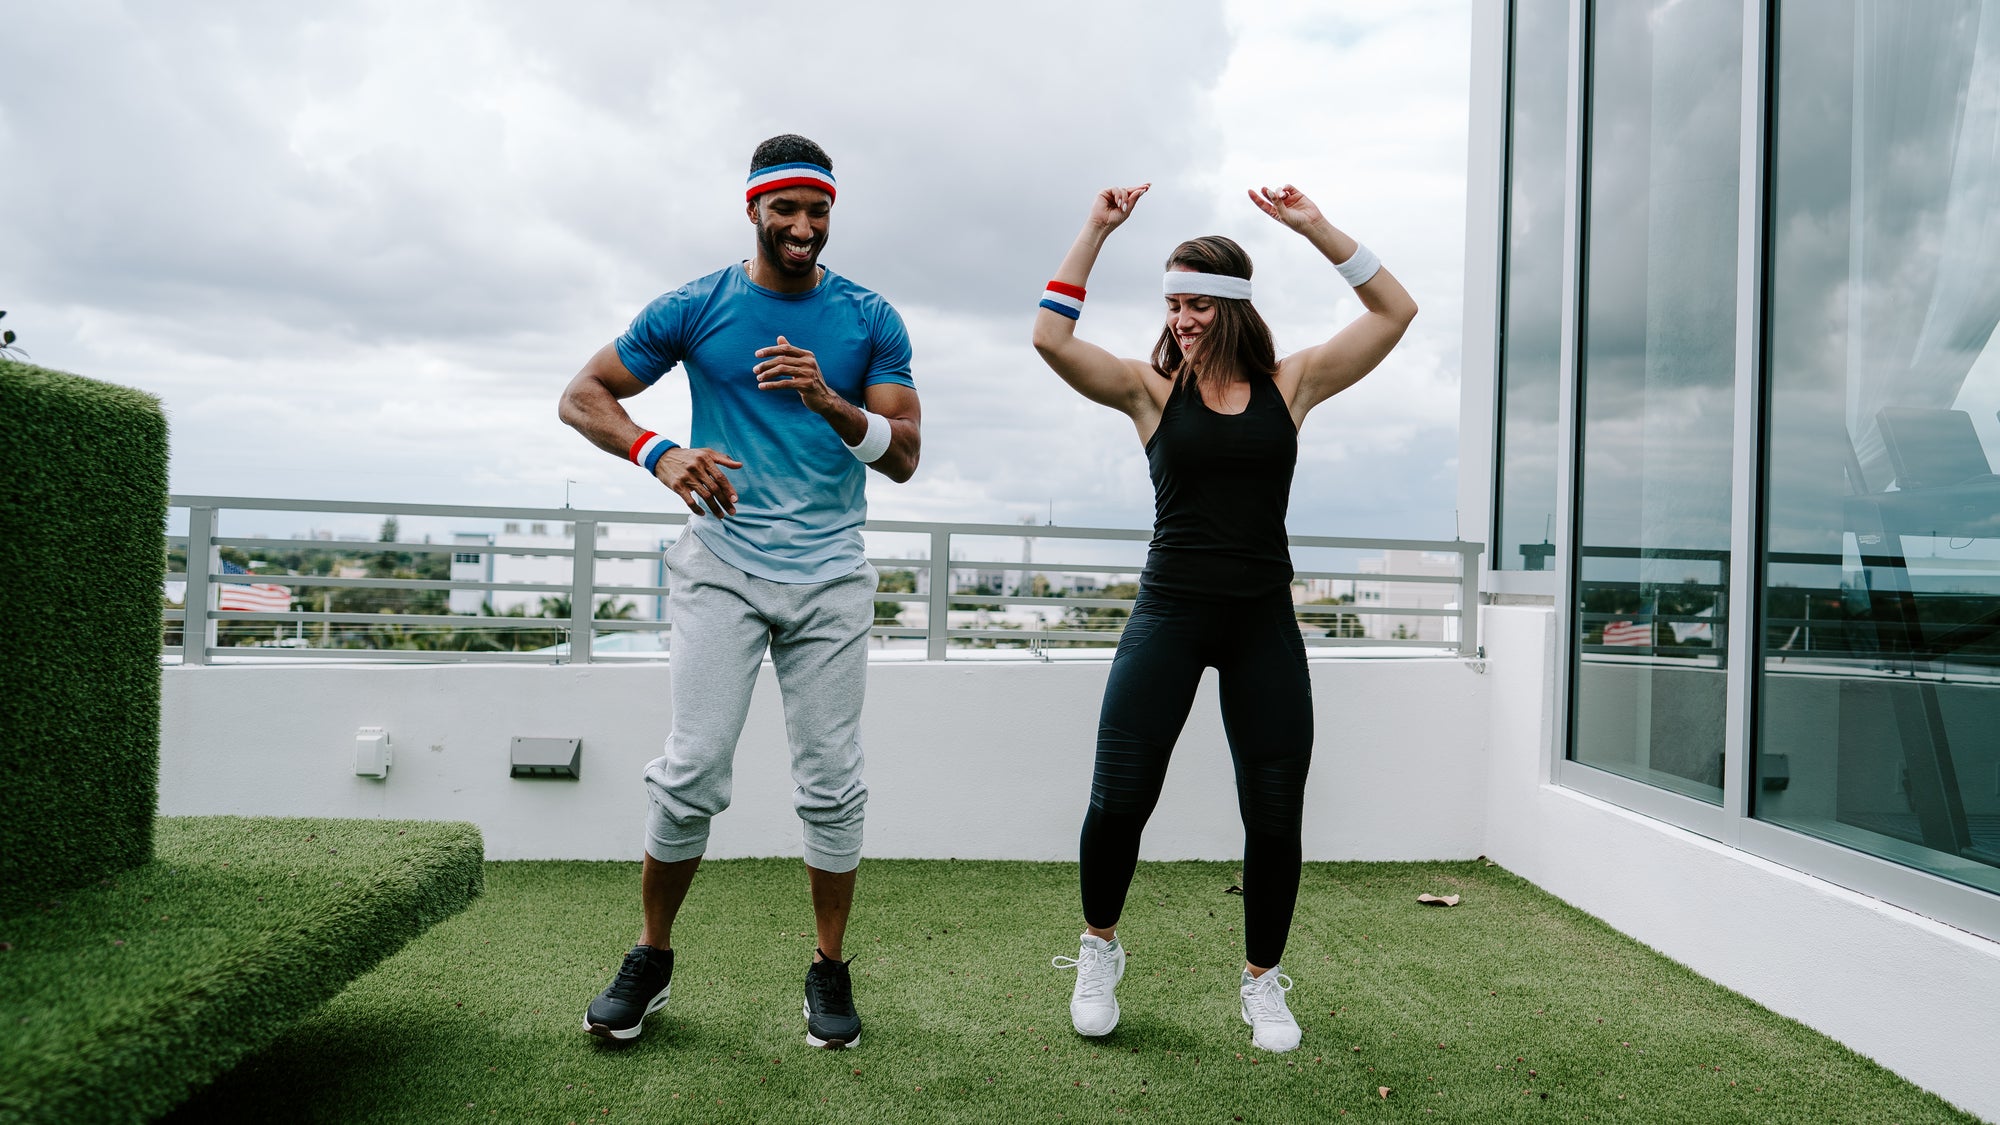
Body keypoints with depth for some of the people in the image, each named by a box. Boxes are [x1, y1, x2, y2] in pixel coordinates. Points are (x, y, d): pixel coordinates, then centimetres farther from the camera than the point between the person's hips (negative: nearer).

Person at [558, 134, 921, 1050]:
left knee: (831, 783, 1)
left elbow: (904, 458, 0)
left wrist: (831, 402, -19)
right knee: (693, 771, -5)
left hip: (830, 576, 1)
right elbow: (581, 396, 7)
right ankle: (650, 958, 16)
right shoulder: (694, 308, 3)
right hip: (721, 567, -1)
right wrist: (658, 453, -13)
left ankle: (829, 971, 18)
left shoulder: (871, 320, 4)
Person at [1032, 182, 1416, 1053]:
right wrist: (1095, 231, -9)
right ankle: (1099, 949, 25)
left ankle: (1261, 981, 28)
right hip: (1169, 611, -1)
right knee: (1117, 801, -4)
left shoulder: (1290, 384, 5)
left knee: (1275, 816, 5)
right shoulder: (1152, 389, 1)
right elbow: (1050, 337, -9)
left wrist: (1315, 227, -2)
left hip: (1263, 620, 2)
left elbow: (1395, 312, 4)